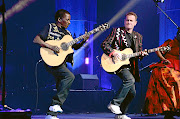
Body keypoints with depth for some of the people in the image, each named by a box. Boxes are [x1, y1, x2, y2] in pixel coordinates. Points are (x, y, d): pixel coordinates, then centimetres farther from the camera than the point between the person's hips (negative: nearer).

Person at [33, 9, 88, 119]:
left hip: (62, 63, 8)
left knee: (61, 87, 5)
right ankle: (56, 103, -23)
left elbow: (75, 47, 20)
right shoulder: (50, 27, -1)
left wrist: (83, 41, 1)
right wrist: (51, 46, -22)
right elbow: (36, 40, -10)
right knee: (70, 76, -27)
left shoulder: (67, 33, 19)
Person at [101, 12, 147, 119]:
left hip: (131, 66, 6)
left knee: (132, 92, 3)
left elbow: (139, 52, 18)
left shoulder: (138, 37, 15)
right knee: (130, 80, -31)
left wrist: (142, 54, -5)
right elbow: (104, 44, -4)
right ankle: (114, 103, -24)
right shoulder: (117, 31, 1)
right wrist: (113, 52, -21)